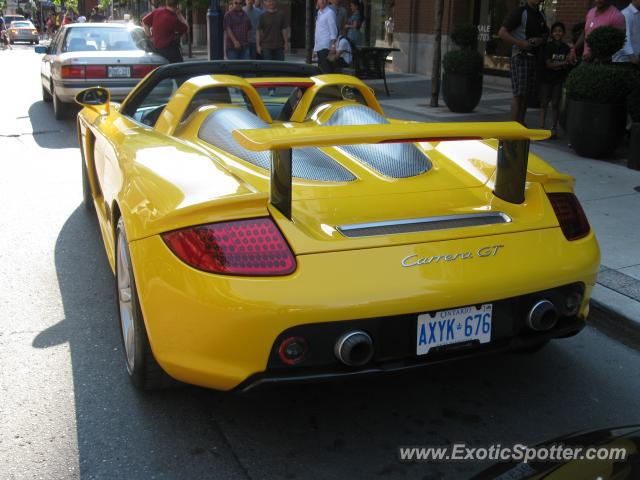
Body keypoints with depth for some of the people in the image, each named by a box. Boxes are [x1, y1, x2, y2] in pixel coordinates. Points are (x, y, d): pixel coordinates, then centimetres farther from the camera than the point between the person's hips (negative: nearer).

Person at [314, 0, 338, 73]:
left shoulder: (329, 13, -6)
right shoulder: (318, 13, 17)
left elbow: (333, 29, -10)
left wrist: (333, 45, -17)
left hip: (325, 46, -8)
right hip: (318, 46, 8)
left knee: (326, 69, -13)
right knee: (321, 67, 10)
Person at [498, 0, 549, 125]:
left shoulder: (541, 16, 16)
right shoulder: (519, 12, -5)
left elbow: (545, 35, 24)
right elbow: (502, 33, -12)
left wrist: (540, 40, 0)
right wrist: (521, 43, -20)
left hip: (534, 57, 7)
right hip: (521, 57, -7)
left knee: (527, 95, 8)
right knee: (518, 94, -11)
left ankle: (521, 124, 15)